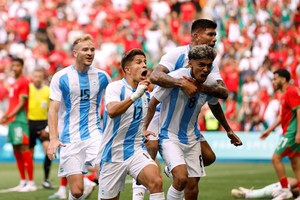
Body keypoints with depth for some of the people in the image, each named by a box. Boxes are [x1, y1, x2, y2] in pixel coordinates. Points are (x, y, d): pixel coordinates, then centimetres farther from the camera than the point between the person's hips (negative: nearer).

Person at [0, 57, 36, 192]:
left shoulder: (23, 82, -7)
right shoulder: (14, 84, 19)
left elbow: (21, 103, -13)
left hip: (20, 120, -9)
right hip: (12, 121, 9)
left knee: (24, 149, -11)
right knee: (16, 151, 9)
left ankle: (31, 183, -11)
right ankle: (23, 182, 14)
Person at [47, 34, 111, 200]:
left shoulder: (102, 77, 5)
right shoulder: (60, 77, -2)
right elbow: (53, 109, -6)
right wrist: (53, 139, -16)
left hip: (94, 133, 2)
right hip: (70, 138, -2)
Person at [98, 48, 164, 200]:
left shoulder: (146, 94, 8)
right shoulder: (115, 87, -9)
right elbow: (112, 111, -31)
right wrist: (135, 95, -37)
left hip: (137, 152, 3)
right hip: (113, 154, -3)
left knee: (156, 181, -26)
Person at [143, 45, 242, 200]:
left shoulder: (210, 84, -4)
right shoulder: (175, 78, -21)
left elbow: (214, 105, 18)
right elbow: (153, 103, -8)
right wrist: (144, 128, -6)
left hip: (192, 139, 5)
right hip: (169, 136, -5)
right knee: (181, 177, -28)